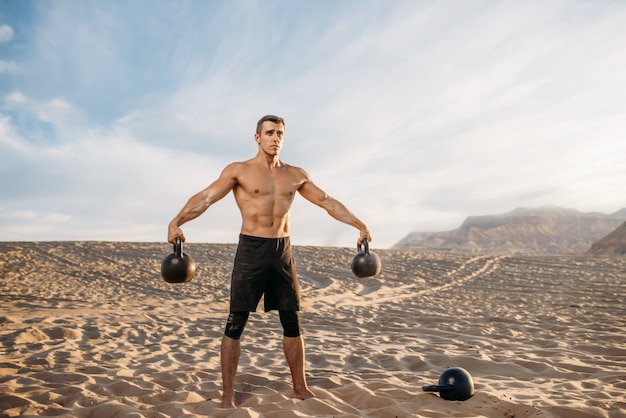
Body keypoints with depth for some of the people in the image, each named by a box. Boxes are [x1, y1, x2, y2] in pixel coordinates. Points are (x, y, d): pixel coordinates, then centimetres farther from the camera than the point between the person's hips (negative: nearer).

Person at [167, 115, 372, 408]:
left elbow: (327, 201, 16)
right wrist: (177, 222, -29)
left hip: (283, 251, 4)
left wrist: (359, 224, 12)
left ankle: (300, 388, 24)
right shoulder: (239, 171, -1)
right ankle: (227, 395, 11)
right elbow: (205, 198, -13)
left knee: (292, 323, 9)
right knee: (236, 323, -1)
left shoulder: (296, 175, 10)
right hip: (251, 250, -3)